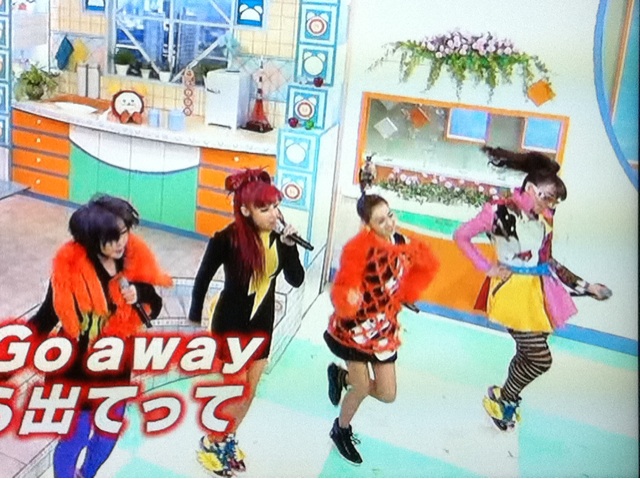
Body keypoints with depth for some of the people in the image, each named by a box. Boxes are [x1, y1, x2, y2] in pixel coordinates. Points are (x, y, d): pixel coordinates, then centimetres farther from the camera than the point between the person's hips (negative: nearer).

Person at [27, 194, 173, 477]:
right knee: (75, 436, 7)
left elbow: (155, 308, -2)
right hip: (77, 368, -4)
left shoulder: (135, 258, -12)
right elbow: (48, 315, -13)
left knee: (109, 432, 21)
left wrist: (138, 295, -22)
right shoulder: (69, 266, -23)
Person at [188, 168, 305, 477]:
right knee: (236, 395, 4)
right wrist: (194, 321, -7)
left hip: (262, 324, 5)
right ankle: (209, 444, 30)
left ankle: (228, 439, 42)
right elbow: (203, 279, -11)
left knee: (249, 393, 18)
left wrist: (289, 246, -25)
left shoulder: (278, 237, -9)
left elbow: (296, 280, -12)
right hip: (230, 324, -5)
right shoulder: (227, 238, -22)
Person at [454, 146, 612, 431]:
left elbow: (548, 261, 16)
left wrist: (586, 286, 15)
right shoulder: (499, 211, -14)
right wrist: (486, 267, -10)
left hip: (539, 289, 7)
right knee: (541, 358, -6)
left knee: (529, 352, 14)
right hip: (512, 288, -6)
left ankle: (509, 397, 37)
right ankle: (500, 398, 18)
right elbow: (461, 236, -8)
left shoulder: (545, 218, 5)